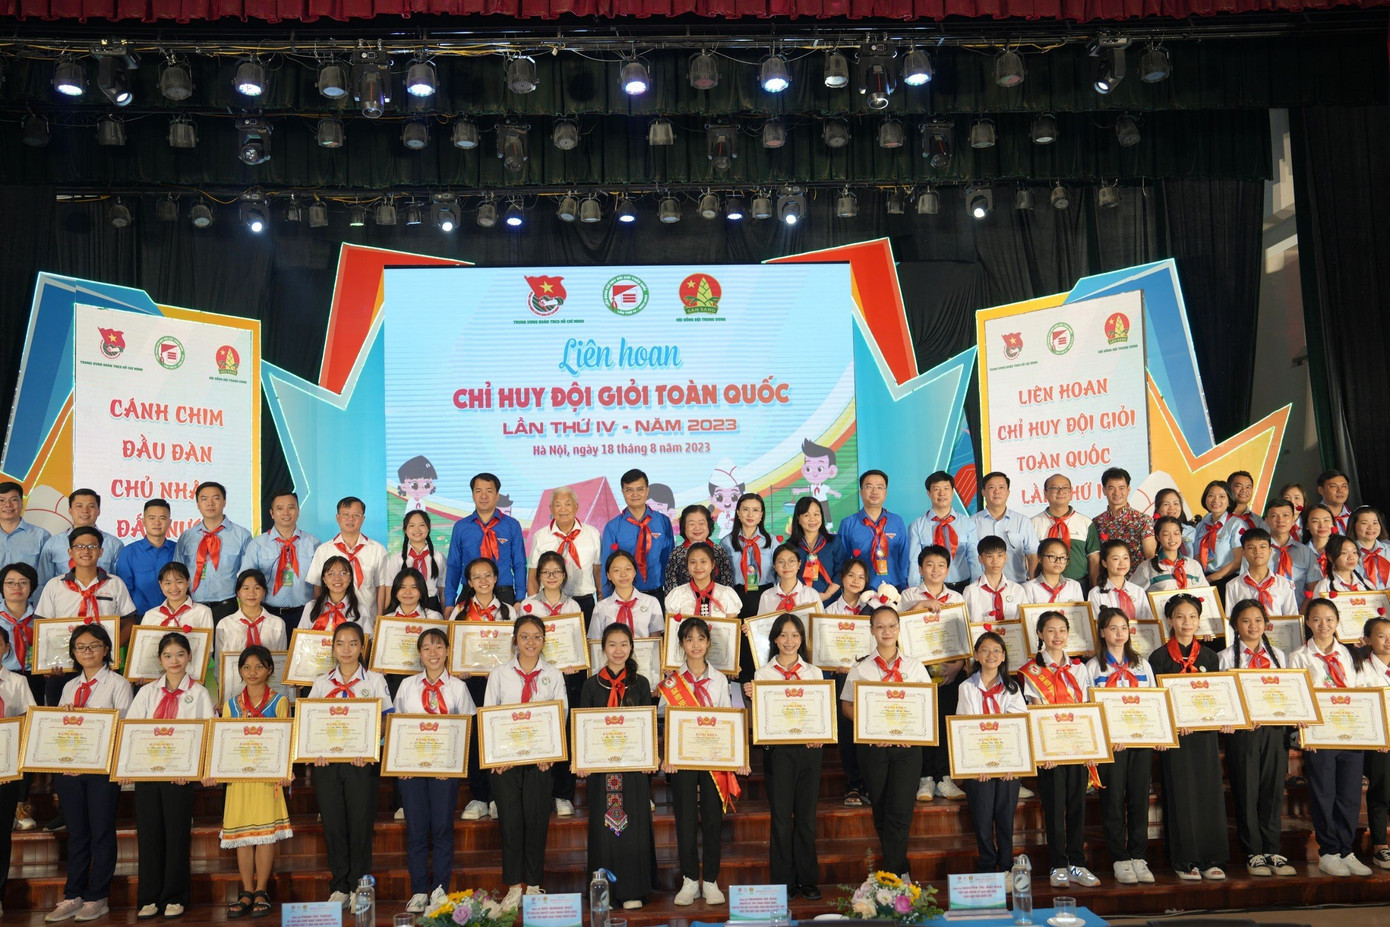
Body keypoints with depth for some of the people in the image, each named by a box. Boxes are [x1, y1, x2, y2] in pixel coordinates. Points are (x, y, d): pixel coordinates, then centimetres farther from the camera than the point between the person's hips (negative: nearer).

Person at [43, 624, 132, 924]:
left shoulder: (118, 684, 0)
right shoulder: (69, 687, 16)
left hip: (102, 767, -5)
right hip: (68, 767, 5)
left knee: (101, 832, 1)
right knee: (76, 833, 10)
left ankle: (97, 898, 9)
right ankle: (72, 896, 18)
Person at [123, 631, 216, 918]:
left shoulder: (199, 693, 4)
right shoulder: (147, 692, 12)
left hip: (181, 774, -2)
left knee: (177, 833, 1)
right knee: (148, 832, 4)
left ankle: (174, 897, 11)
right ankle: (149, 897, 14)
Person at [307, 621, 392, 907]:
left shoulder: (375, 680, 4)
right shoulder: (322, 682, 11)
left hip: (362, 762, -2)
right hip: (327, 761, 2)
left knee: (360, 823, 0)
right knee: (332, 824, 4)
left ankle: (359, 886, 11)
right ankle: (339, 887, 15)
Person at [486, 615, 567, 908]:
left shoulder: (553, 675, 7)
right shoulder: (499, 674, 7)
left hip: (541, 759, 0)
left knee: (537, 820, 2)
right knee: (510, 821, 1)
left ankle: (534, 886, 14)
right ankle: (514, 887, 11)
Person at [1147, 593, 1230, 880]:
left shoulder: (1209, 656, 10)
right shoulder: (1159, 657, 0)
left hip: (1205, 732, 3)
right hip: (1175, 735, -3)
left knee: (1210, 794, 4)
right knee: (1181, 797, -1)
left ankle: (1210, 859, 14)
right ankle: (1184, 861, 7)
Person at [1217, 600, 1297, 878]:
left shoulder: (1278, 655, 13)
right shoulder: (1227, 657, 4)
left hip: (1275, 729, 3)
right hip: (1242, 730, -3)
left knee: (1273, 791, 5)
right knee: (1247, 792, 1)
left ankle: (1273, 852, 14)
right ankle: (1253, 854, 9)